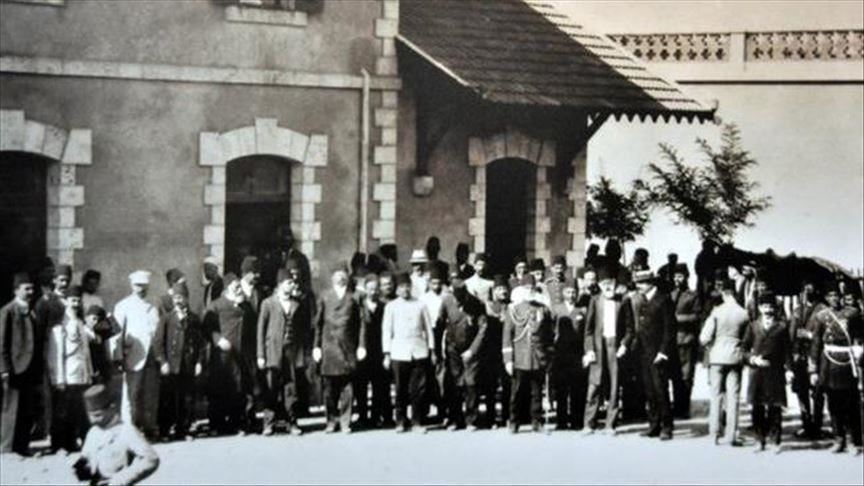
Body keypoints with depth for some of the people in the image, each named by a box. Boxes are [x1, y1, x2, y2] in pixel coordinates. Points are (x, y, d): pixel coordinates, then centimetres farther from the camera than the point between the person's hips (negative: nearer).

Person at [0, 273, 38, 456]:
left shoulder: (32, 313, 14)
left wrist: (39, 371, 9)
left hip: (31, 369, 6)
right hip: (15, 369, -6)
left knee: (29, 413, 6)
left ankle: (22, 447, 13)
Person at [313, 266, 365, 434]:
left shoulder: (353, 297, 6)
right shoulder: (325, 296, 9)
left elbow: (361, 323, 5)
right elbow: (318, 323, 9)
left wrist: (361, 346, -1)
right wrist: (316, 346, 4)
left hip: (348, 347, -1)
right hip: (329, 346, 1)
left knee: (347, 387, -3)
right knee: (330, 387, 2)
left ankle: (345, 422, 3)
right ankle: (331, 421, 12)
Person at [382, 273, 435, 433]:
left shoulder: (420, 305, 10)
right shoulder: (391, 306, 8)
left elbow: (428, 328, 12)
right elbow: (386, 331, 7)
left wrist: (432, 350, 8)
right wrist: (387, 354, 2)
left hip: (419, 352, 1)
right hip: (399, 352, -1)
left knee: (419, 388, -3)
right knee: (401, 389, 1)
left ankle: (417, 422, 3)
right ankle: (400, 421, 11)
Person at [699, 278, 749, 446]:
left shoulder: (717, 311, -10)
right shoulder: (744, 314, -5)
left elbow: (704, 337, -11)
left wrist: (709, 346, 10)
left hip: (717, 357, -1)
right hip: (736, 357, 1)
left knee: (716, 396, 8)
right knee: (733, 396, 4)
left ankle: (714, 434, 10)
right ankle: (731, 435, 2)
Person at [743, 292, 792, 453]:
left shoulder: (782, 327, 5)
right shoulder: (753, 326, 9)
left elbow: (787, 351, 3)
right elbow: (745, 349, 10)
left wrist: (789, 369, -6)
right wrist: (753, 359, -7)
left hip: (775, 373, -2)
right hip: (757, 372, 2)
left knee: (775, 408, -2)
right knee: (757, 408, 4)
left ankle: (775, 441, 5)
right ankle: (760, 440, 13)